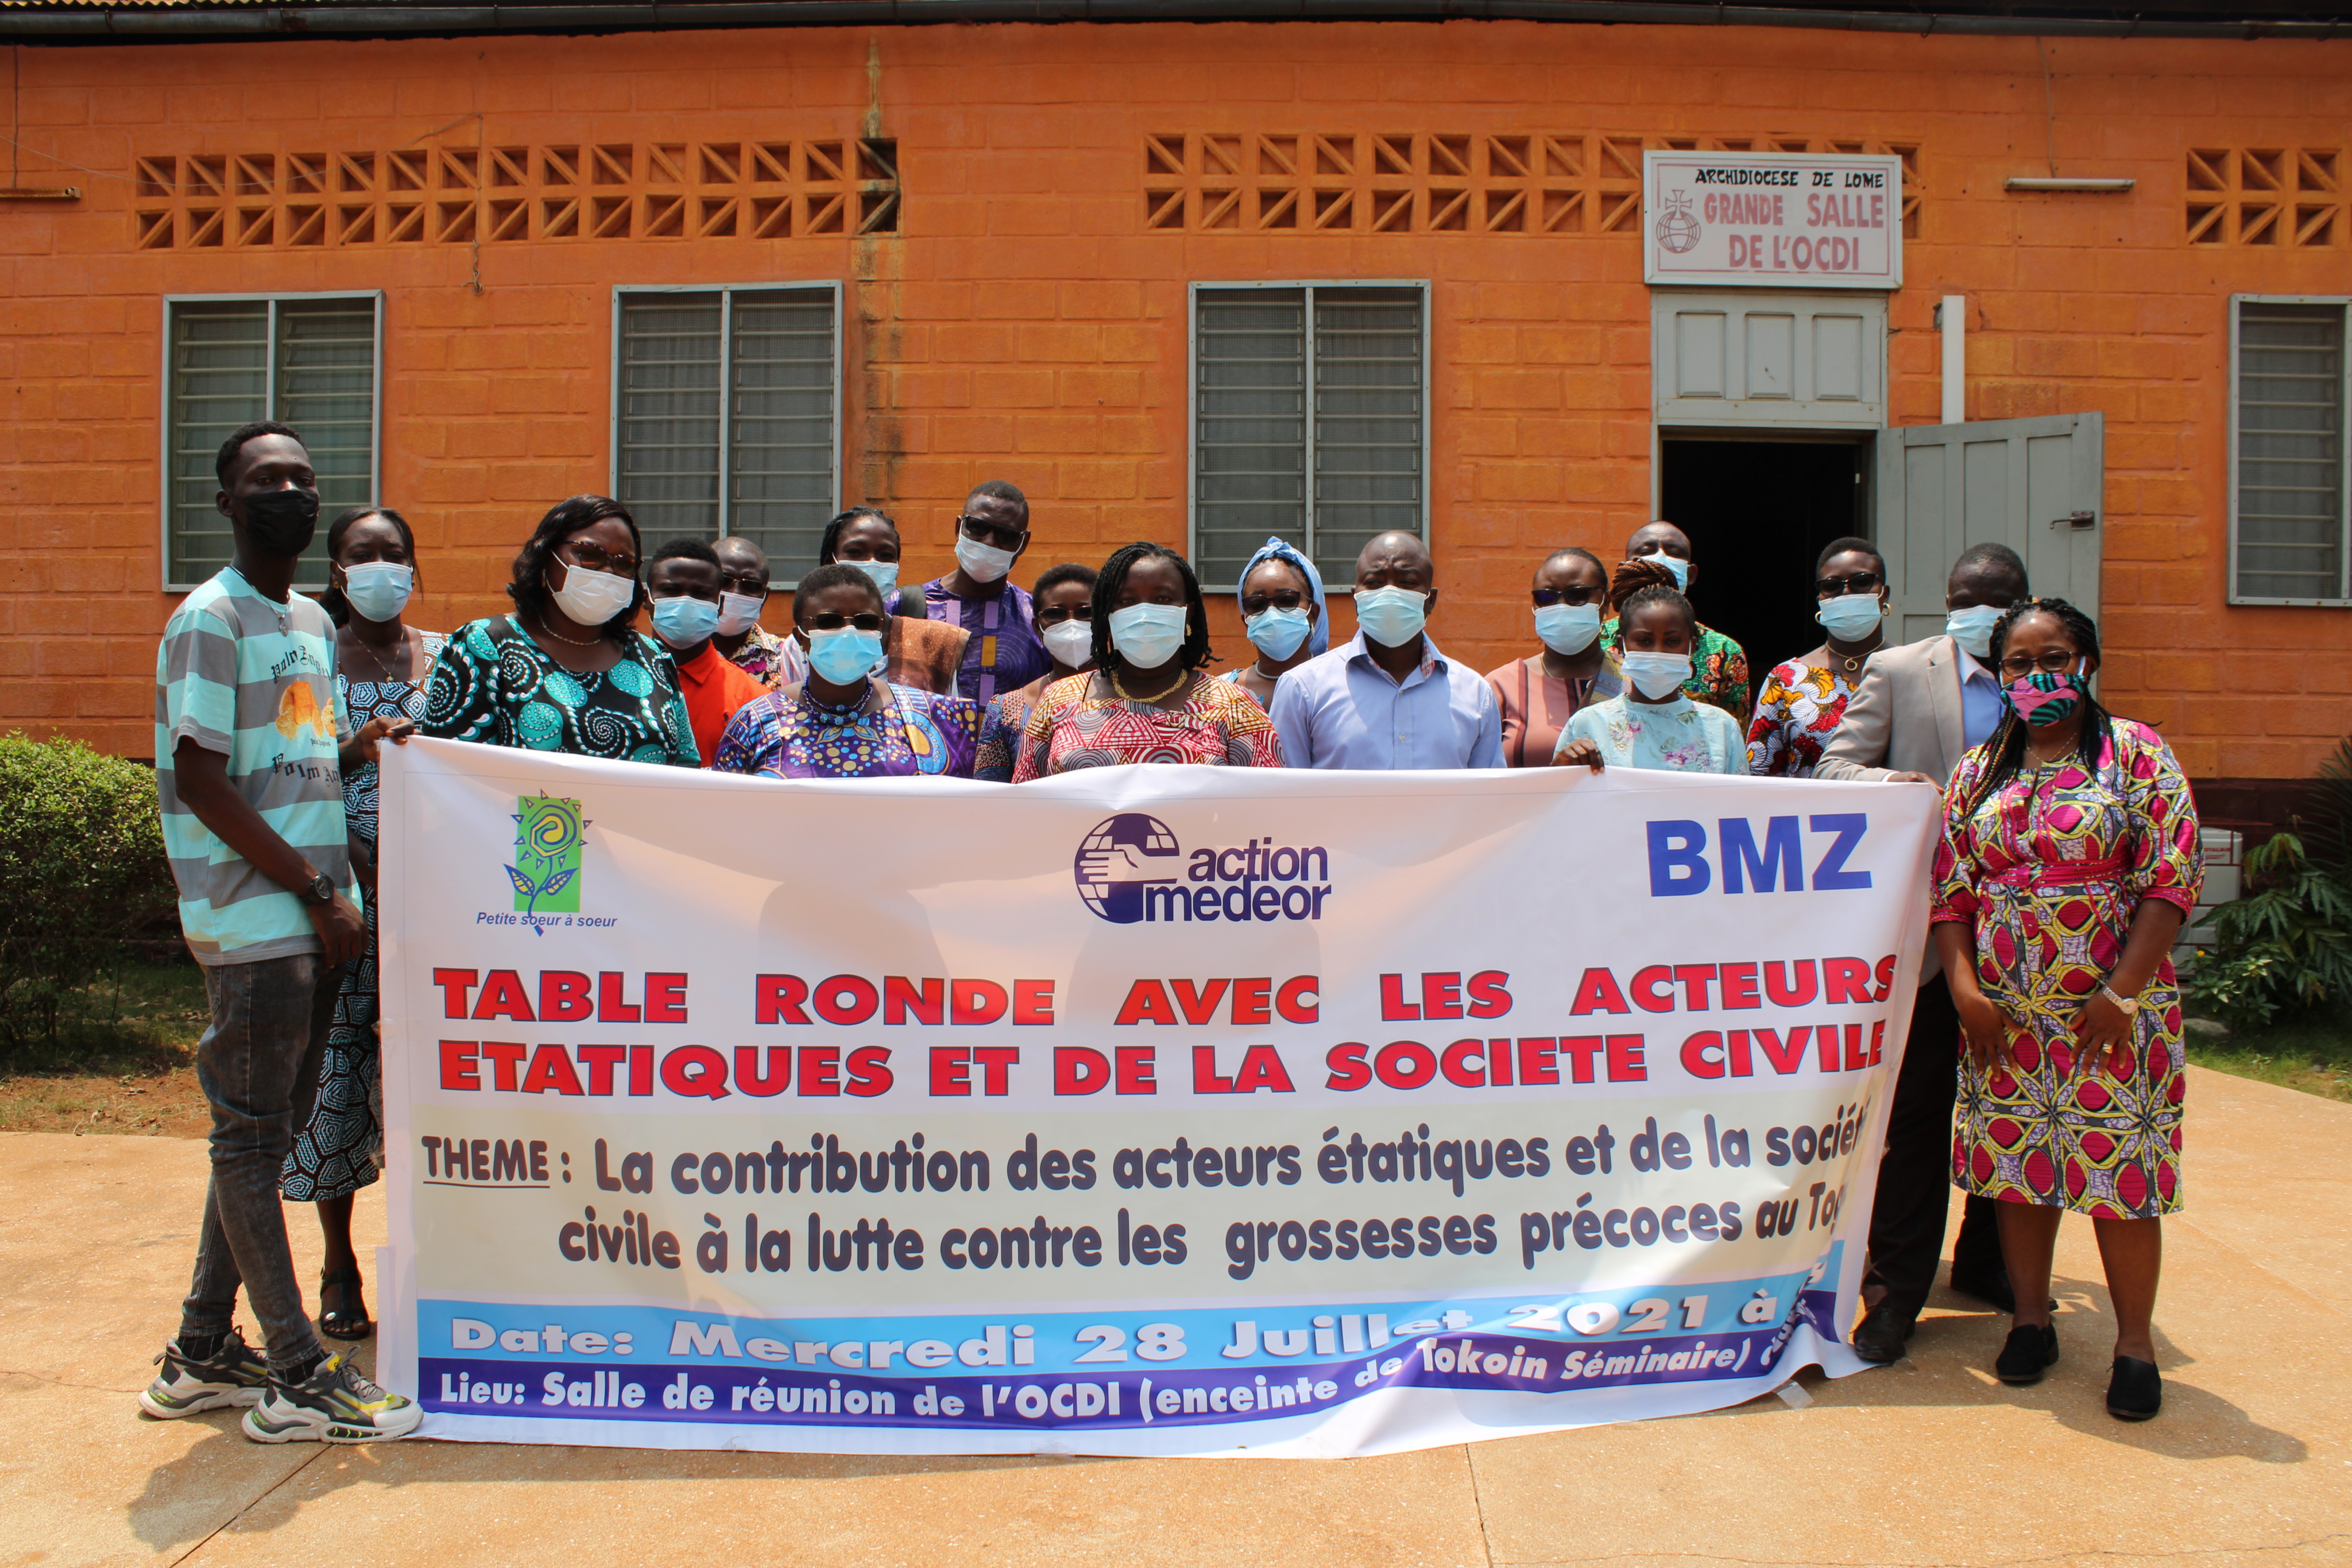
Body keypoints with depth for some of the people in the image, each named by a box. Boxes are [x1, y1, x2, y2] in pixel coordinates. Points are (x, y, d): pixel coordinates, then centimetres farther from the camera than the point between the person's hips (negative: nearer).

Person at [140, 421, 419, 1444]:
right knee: (251, 1139, -1)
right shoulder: (210, 620, -8)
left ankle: (202, 1357, 26)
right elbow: (201, 782, -15)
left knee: (264, 1136, 14)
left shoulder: (312, 622, 17)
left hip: (313, 918, 9)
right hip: (251, 923, -8)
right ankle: (299, 1377, 5)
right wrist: (317, 889, -15)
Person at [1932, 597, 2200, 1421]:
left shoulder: (2137, 753, -2)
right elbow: (1950, 888, 7)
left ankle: (2134, 1345, 14)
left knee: (2121, 1167, 0)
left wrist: (2122, 991, -15)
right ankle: (2030, 1320, 24)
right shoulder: (1978, 770, 9)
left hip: (2113, 1006, -3)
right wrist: (1964, 988, -5)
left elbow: (2172, 877, -9)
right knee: (2017, 1161, 9)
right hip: (2007, 1009, 4)